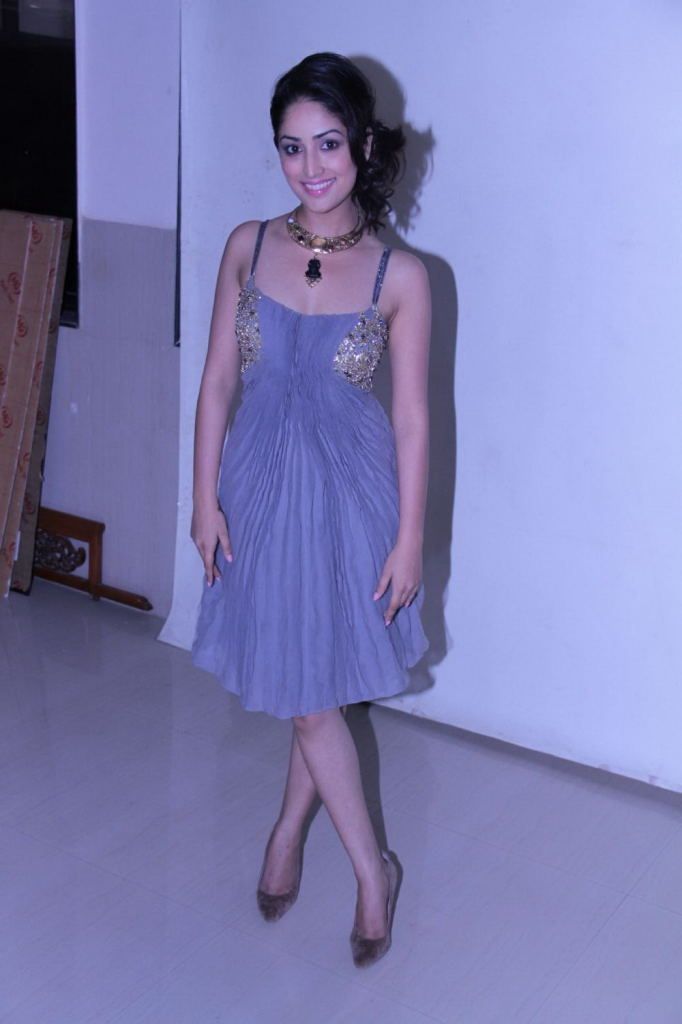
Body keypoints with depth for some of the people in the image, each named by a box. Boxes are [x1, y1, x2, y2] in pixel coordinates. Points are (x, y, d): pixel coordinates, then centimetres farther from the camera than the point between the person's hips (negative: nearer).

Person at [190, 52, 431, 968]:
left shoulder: (399, 275, -11)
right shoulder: (248, 247, -3)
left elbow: (412, 418, -7)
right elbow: (217, 382, 0)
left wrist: (409, 538, -7)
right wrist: (206, 500, -2)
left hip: (350, 494, -2)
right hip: (263, 487, 3)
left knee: (319, 688, 8)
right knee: (306, 692, 12)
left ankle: (289, 832, 36)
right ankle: (373, 870, 32)